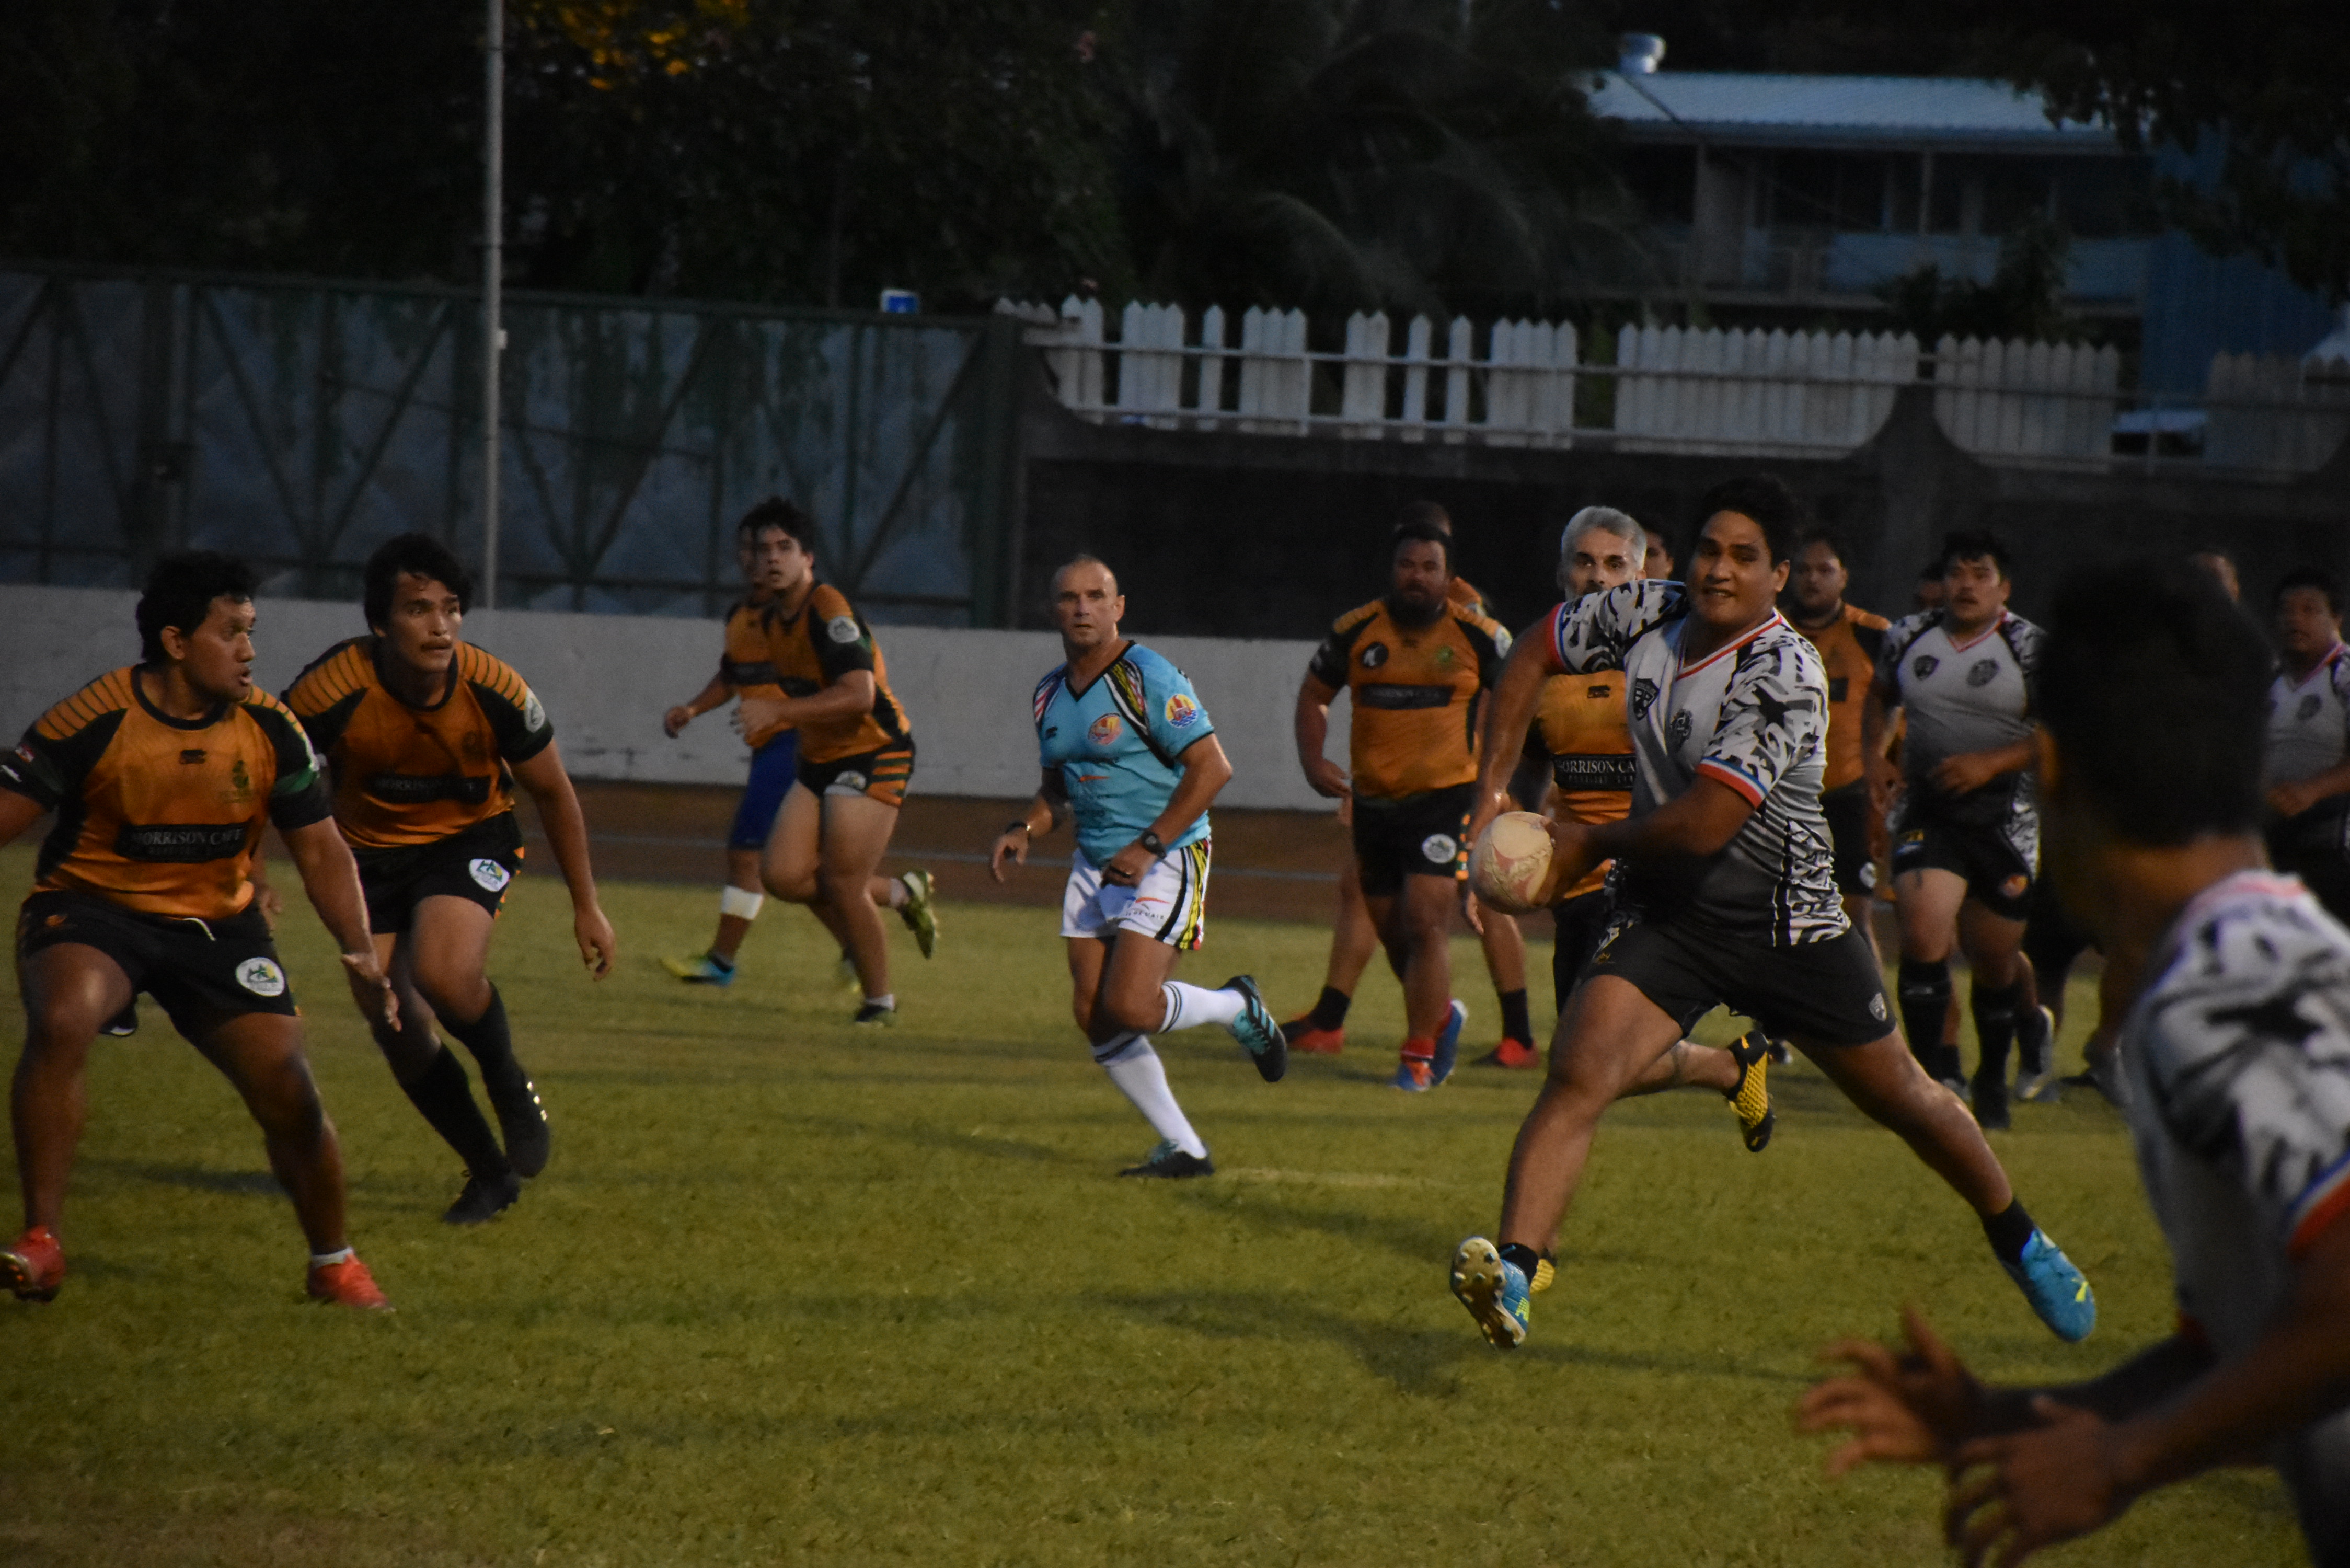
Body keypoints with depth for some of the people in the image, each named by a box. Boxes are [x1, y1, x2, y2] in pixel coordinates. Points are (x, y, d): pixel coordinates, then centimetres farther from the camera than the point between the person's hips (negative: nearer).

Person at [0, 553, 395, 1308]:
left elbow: (321, 850, 1)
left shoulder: (271, 729, -8)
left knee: (290, 1095, -3)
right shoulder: (94, 721, -18)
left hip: (218, 924, 3)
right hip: (92, 906, -3)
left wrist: (359, 952, -11)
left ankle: (333, 1264, 24)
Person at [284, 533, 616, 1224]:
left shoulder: (497, 693, -22)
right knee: (398, 1031, -5)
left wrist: (586, 906, 2)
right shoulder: (331, 692, -27)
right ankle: (491, 1173, 18)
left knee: (445, 974, -30)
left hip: (471, 838, -1)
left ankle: (509, 1085, 2)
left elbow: (553, 793, -4)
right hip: (370, 851, 1)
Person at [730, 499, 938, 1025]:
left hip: (874, 757, -8)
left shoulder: (830, 610, -19)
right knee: (782, 874, -4)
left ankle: (879, 999, 10)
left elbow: (859, 693, -30)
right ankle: (900, 893, 18)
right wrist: (768, 725, 11)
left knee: (842, 886, -10)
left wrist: (778, 711, -32)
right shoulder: (778, 622, 9)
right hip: (821, 760, 9)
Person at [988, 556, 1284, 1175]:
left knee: (1130, 1007, -18)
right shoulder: (1051, 693, 9)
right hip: (1094, 864, 8)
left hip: (1166, 860, -8)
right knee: (1093, 1015, -1)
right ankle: (1183, 1149, 9)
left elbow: (1212, 768, -18)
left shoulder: (1148, 678, -15)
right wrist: (1022, 830, 1)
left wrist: (1149, 846, -21)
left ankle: (1237, 1007, 13)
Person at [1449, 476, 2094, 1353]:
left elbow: (1703, 824, -27)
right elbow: (1536, 654, 14)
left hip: (1786, 923, -4)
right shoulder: (1645, 616, -5)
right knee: (1579, 1074, -21)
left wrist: (1590, 844, -12)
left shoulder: (1785, 677, -24)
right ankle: (1511, 1276, -32)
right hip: (1665, 916, 4)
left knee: (1900, 1097, 12)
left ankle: (2017, 1240, 37)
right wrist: (1491, 790, 6)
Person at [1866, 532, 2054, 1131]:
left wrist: (1991, 762, -20)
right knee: (1923, 934, -20)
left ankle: (1992, 1078, 32)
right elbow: (1878, 695, 25)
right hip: (1928, 813, 2)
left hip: (2007, 817, -1)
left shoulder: (2029, 648, -6)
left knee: (1995, 959, 8)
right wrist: (1873, 755, 8)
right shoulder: (1908, 638, 5)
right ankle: (1936, 1075, -13)